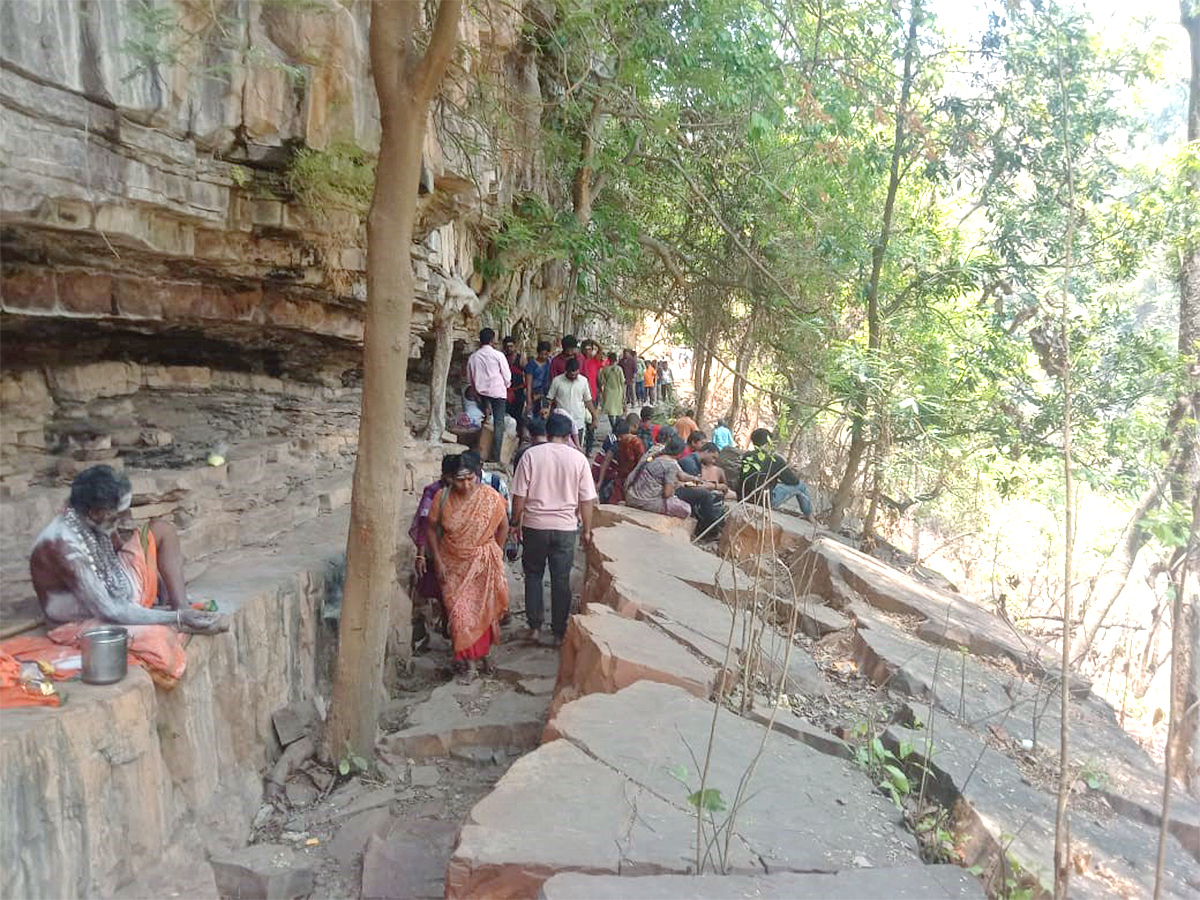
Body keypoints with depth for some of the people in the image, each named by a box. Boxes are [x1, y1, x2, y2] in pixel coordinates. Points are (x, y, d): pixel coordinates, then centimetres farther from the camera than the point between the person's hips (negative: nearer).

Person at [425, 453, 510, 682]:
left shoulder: (491, 497, -15)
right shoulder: (442, 497, -13)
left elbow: (503, 527, -1)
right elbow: (430, 528, -2)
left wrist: (496, 557, 2)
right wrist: (438, 561, -5)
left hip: (483, 564, 0)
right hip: (453, 564, 1)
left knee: (484, 610, 9)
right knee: (459, 612, -3)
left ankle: (482, 652, 33)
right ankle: (470, 662, 12)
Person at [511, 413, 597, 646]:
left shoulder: (531, 455, -6)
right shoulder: (579, 459, -3)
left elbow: (519, 496, -6)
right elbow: (586, 500, -1)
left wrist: (516, 522, 7)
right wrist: (587, 529, 10)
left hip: (535, 525, 0)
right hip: (565, 528, 0)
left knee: (533, 575, 17)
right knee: (561, 579, 9)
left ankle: (534, 627, 17)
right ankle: (559, 632, 16)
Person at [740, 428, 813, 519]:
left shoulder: (745, 457, -3)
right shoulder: (775, 460, -17)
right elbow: (794, 480, -6)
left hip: (746, 499, 6)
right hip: (767, 502, -6)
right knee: (800, 485, 13)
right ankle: (809, 516, 33)